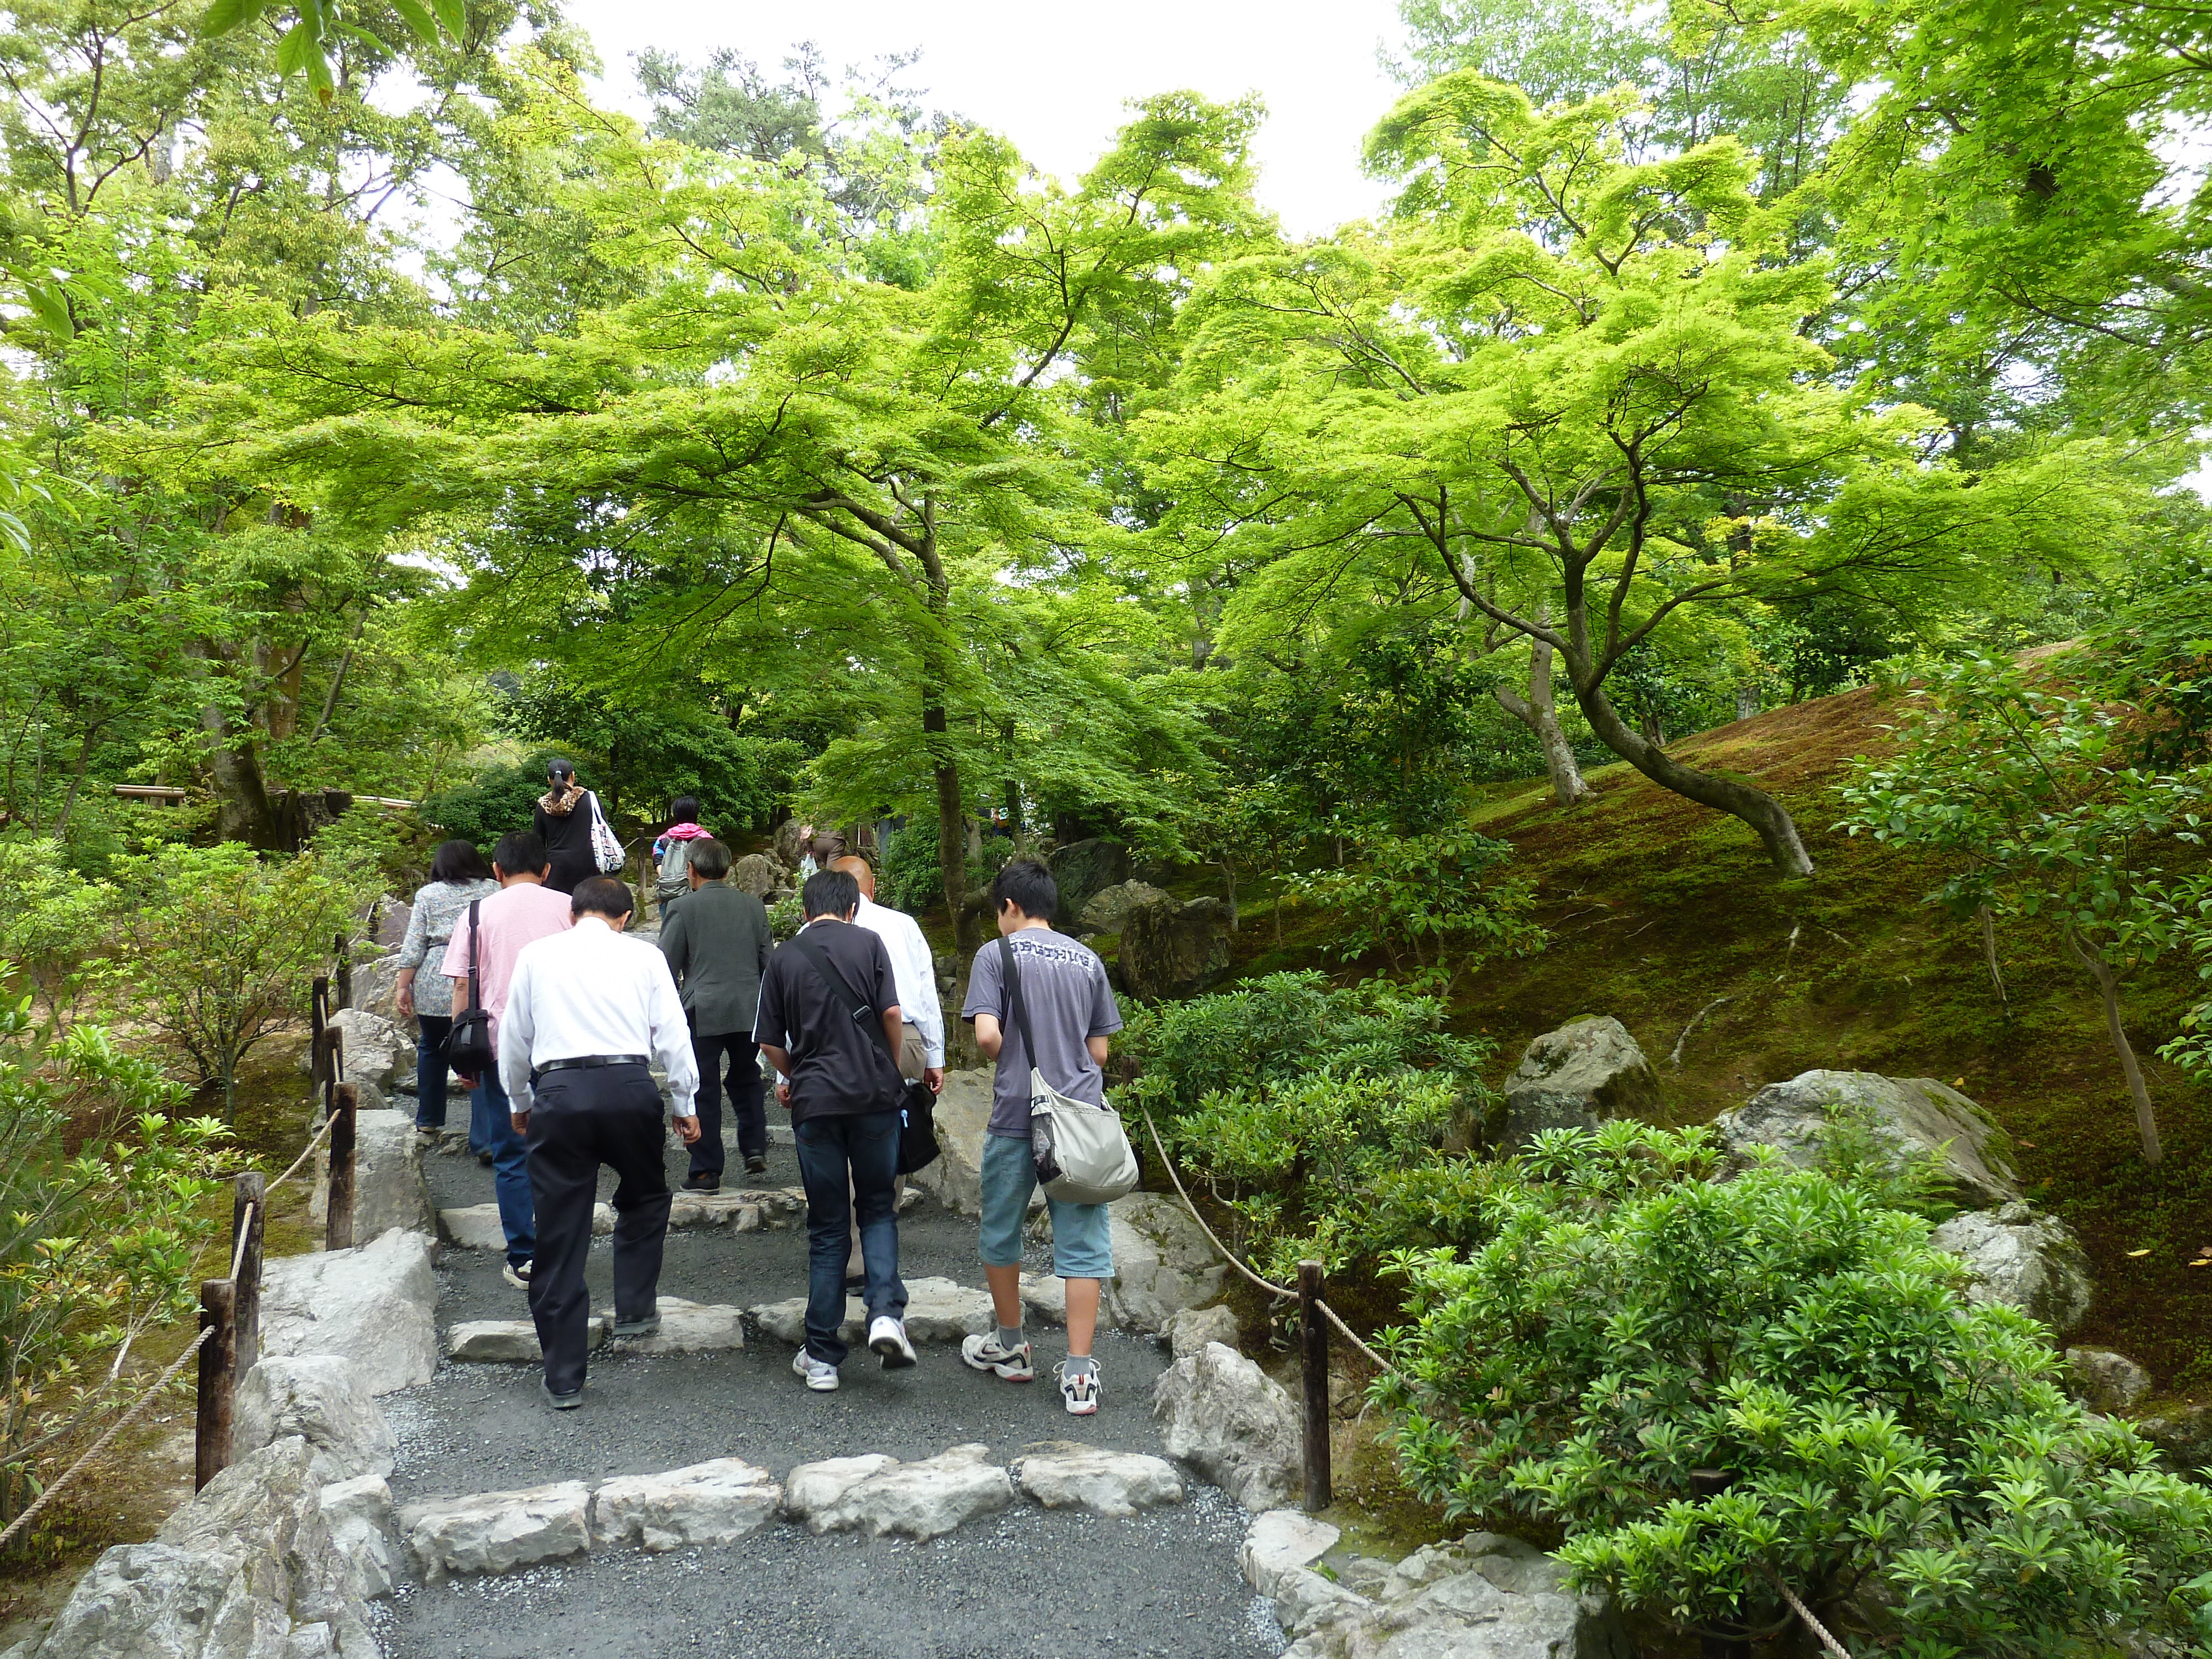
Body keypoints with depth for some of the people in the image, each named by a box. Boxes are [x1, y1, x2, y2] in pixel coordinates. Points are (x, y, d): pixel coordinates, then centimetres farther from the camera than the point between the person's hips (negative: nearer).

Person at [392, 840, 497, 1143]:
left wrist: (403, 987, 7)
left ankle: (428, 1123, 28)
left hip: (434, 987, 1)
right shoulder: (495, 891, 9)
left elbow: (414, 945, 4)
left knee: (432, 1049, 20)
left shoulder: (427, 894, 9)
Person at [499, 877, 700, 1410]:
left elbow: (513, 1038, 17)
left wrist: (520, 1102, 31)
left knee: (559, 1231, 7)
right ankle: (635, 1308, 24)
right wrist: (683, 1105, 19)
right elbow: (673, 1035, 8)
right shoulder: (644, 956, 9)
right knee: (645, 1198, 28)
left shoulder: (536, 954, 11)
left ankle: (563, 1377, 13)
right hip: (630, 1087, 0)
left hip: (559, 1092, 1)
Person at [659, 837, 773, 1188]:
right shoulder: (753, 906, 7)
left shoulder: (681, 909, -4)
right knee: (746, 1079, 21)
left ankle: (706, 1171, 8)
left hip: (703, 1013, -3)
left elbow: (667, 968, -2)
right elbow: (769, 961, 11)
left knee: (704, 1091, 5)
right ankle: (755, 1147, 10)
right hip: (750, 1011, 3)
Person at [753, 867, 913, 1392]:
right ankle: (886, 1312, -8)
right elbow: (891, 1013, -5)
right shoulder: (868, 942, 3)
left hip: (815, 1101, 1)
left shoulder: (784, 956, 7)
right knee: (878, 1209, 15)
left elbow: (770, 1041, 7)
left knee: (826, 1228, 9)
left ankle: (822, 1358, 12)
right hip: (874, 1094, -1)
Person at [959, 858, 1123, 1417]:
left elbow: (987, 1036, -14)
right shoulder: (1088, 961, 8)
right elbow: (1099, 1051, 9)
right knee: (1083, 1245, 4)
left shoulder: (997, 955, -3)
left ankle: (1011, 1347, 32)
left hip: (1016, 1118, -2)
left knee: (1001, 1234, 18)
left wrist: (1012, 1060, 7)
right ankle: (1078, 1373, 1)